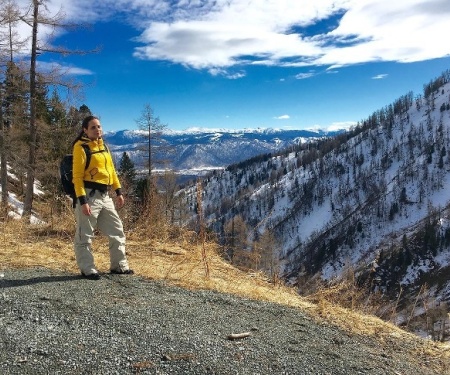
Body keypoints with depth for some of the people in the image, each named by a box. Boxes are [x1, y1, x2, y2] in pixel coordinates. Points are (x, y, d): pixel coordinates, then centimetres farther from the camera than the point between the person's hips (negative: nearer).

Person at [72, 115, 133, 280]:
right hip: (89, 195, -8)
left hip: (105, 195, 8)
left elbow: (111, 170, 20)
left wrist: (118, 192, 14)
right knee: (85, 235, 1)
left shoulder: (103, 146, 14)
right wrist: (82, 201, -20)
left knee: (117, 231, 12)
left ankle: (119, 266, 24)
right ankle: (87, 269, 13)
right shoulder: (81, 147, -9)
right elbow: (77, 176, -13)